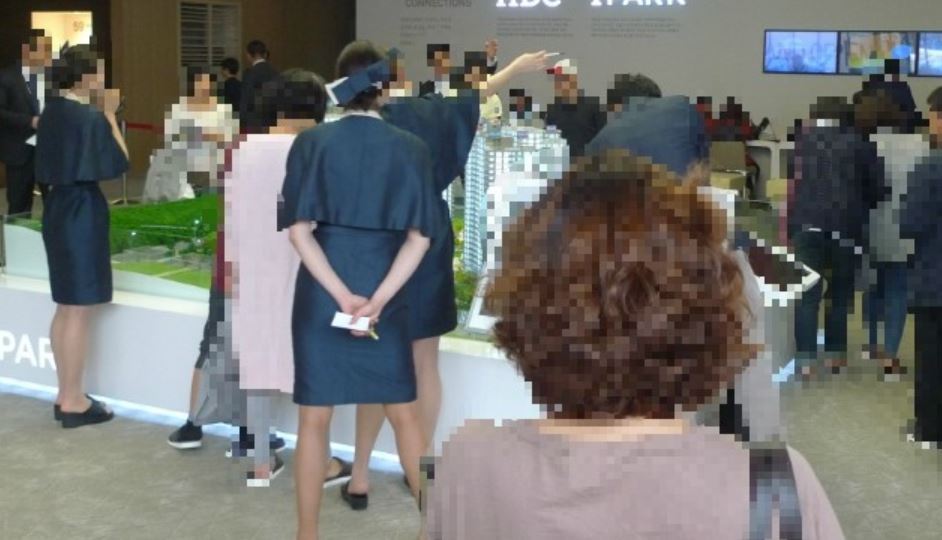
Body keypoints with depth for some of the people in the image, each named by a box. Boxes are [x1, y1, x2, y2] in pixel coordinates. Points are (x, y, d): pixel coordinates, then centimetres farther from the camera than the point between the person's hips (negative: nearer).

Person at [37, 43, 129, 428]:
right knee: (80, 311, -2)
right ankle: (74, 402, 5)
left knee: (65, 309, 15)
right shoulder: (90, 117, -17)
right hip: (82, 213, -9)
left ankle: (66, 395, 23)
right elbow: (119, 163, -11)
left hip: (58, 209, 9)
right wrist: (110, 114, -6)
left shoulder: (53, 112, 8)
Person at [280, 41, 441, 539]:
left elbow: (299, 230, -11)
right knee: (404, 413, 14)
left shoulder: (312, 142, -4)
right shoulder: (410, 148, 0)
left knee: (314, 419, 7)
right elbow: (419, 237, -7)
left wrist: (342, 295, -13)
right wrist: (378, 299, -12)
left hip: (320, 295, -1)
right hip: (387, 296, 1)